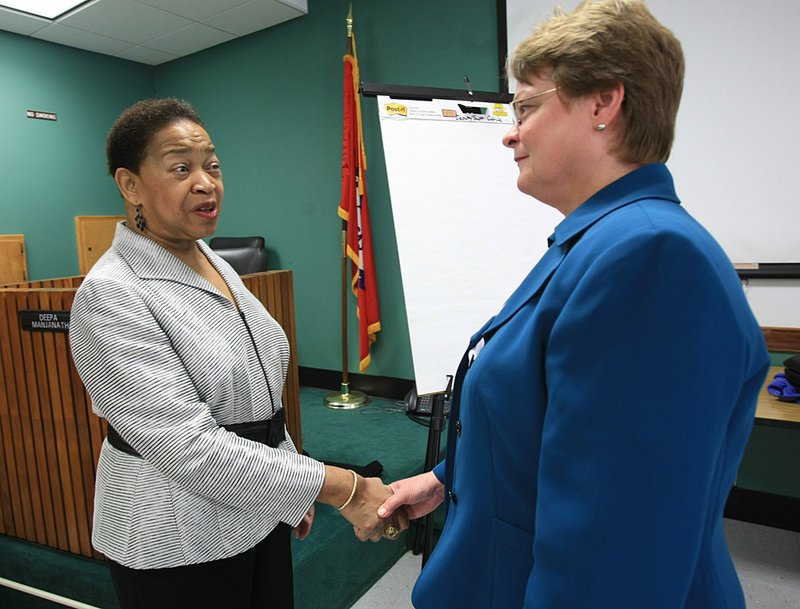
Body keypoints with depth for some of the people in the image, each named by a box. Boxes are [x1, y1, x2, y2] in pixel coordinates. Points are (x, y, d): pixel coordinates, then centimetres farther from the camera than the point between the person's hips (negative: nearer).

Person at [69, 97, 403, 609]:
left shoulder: (216, 264, 4)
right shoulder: (110, 295, -21)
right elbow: (189, 447, -26)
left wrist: (295, 489, 15)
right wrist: (341, 488, -26)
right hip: (178, 546, -6)